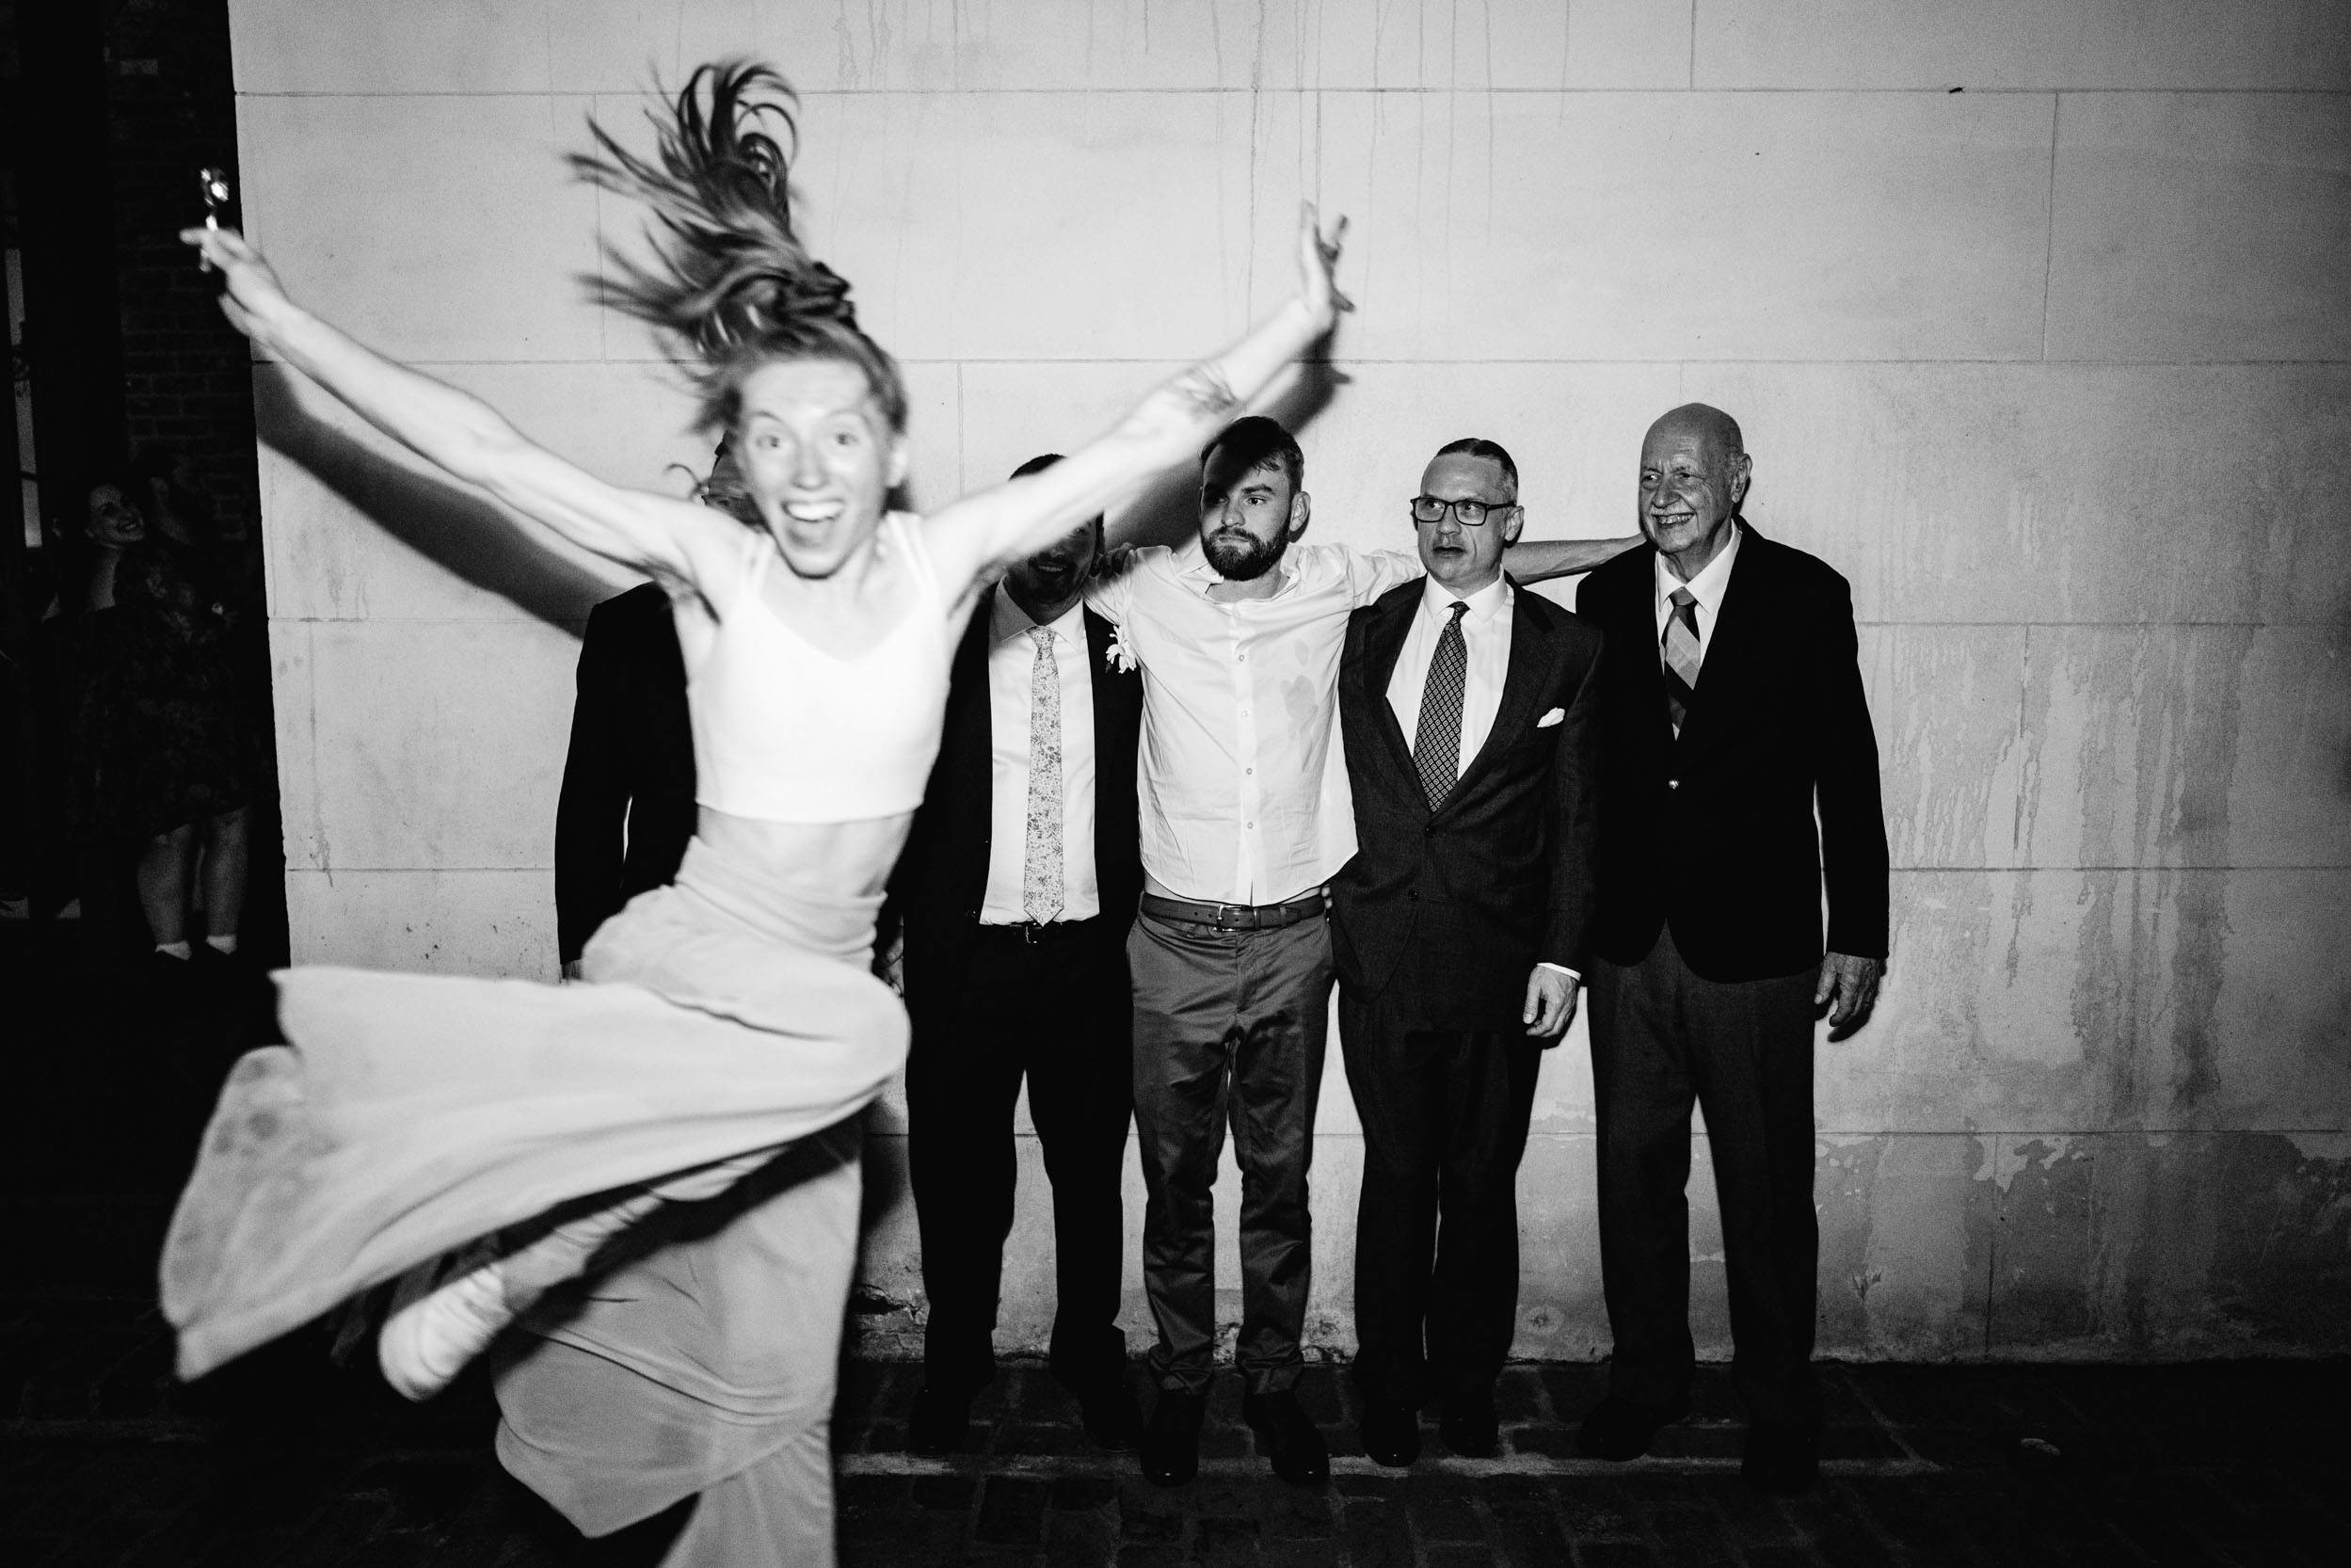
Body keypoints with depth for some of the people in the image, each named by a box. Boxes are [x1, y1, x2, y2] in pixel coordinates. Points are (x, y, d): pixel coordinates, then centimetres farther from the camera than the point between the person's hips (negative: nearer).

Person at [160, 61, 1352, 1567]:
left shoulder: (946, 558, -5)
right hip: (688, 950, -2)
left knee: (775, 1379, 6)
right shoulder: (712, 565, -9)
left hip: (824, 984, 3)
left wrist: (1307, 317, -6)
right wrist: (275, 315, -3)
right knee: (852, 1034, -36)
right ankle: (505, 1262, -17)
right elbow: (482, 445, -7)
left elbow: (1161, 428, -5)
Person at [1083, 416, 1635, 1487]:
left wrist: (1639, 544, 16)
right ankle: (1180, 1381, 28)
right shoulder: (1147, 589, -3)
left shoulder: (1332, 585, 0)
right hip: (1176, 943, -1)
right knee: (1176, 1179, 9)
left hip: (1294, 941, 1)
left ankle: (1274, 1380, 29)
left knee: (1280, 1176, 11)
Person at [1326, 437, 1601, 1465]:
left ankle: (1467, 1384, 28)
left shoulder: (1567, 649, 2)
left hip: (1500, 962, -1)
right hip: (1380, 953, 1)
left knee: (1482, 1184, 9)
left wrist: (1563, 957, -4)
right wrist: (1339, 902, 0)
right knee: (1395, 1177, 8)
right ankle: (1388, 1388, 24)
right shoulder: (1366, 632, 6)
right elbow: (1345, 784, 10)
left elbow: (1577, 818, 1)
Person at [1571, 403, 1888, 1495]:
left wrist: (1858, 934, -3)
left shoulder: (1805, 596, -3)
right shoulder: (1604, 597, 5)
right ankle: (1646, 1375, 31)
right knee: (1633, 1170, 13)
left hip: (1756, 943, -2)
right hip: (1629, 941, 3)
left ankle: (1778, 1399, 29)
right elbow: (1591, 760, 6)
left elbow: (1847, 771, -2)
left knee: (1766, 1182, 10)